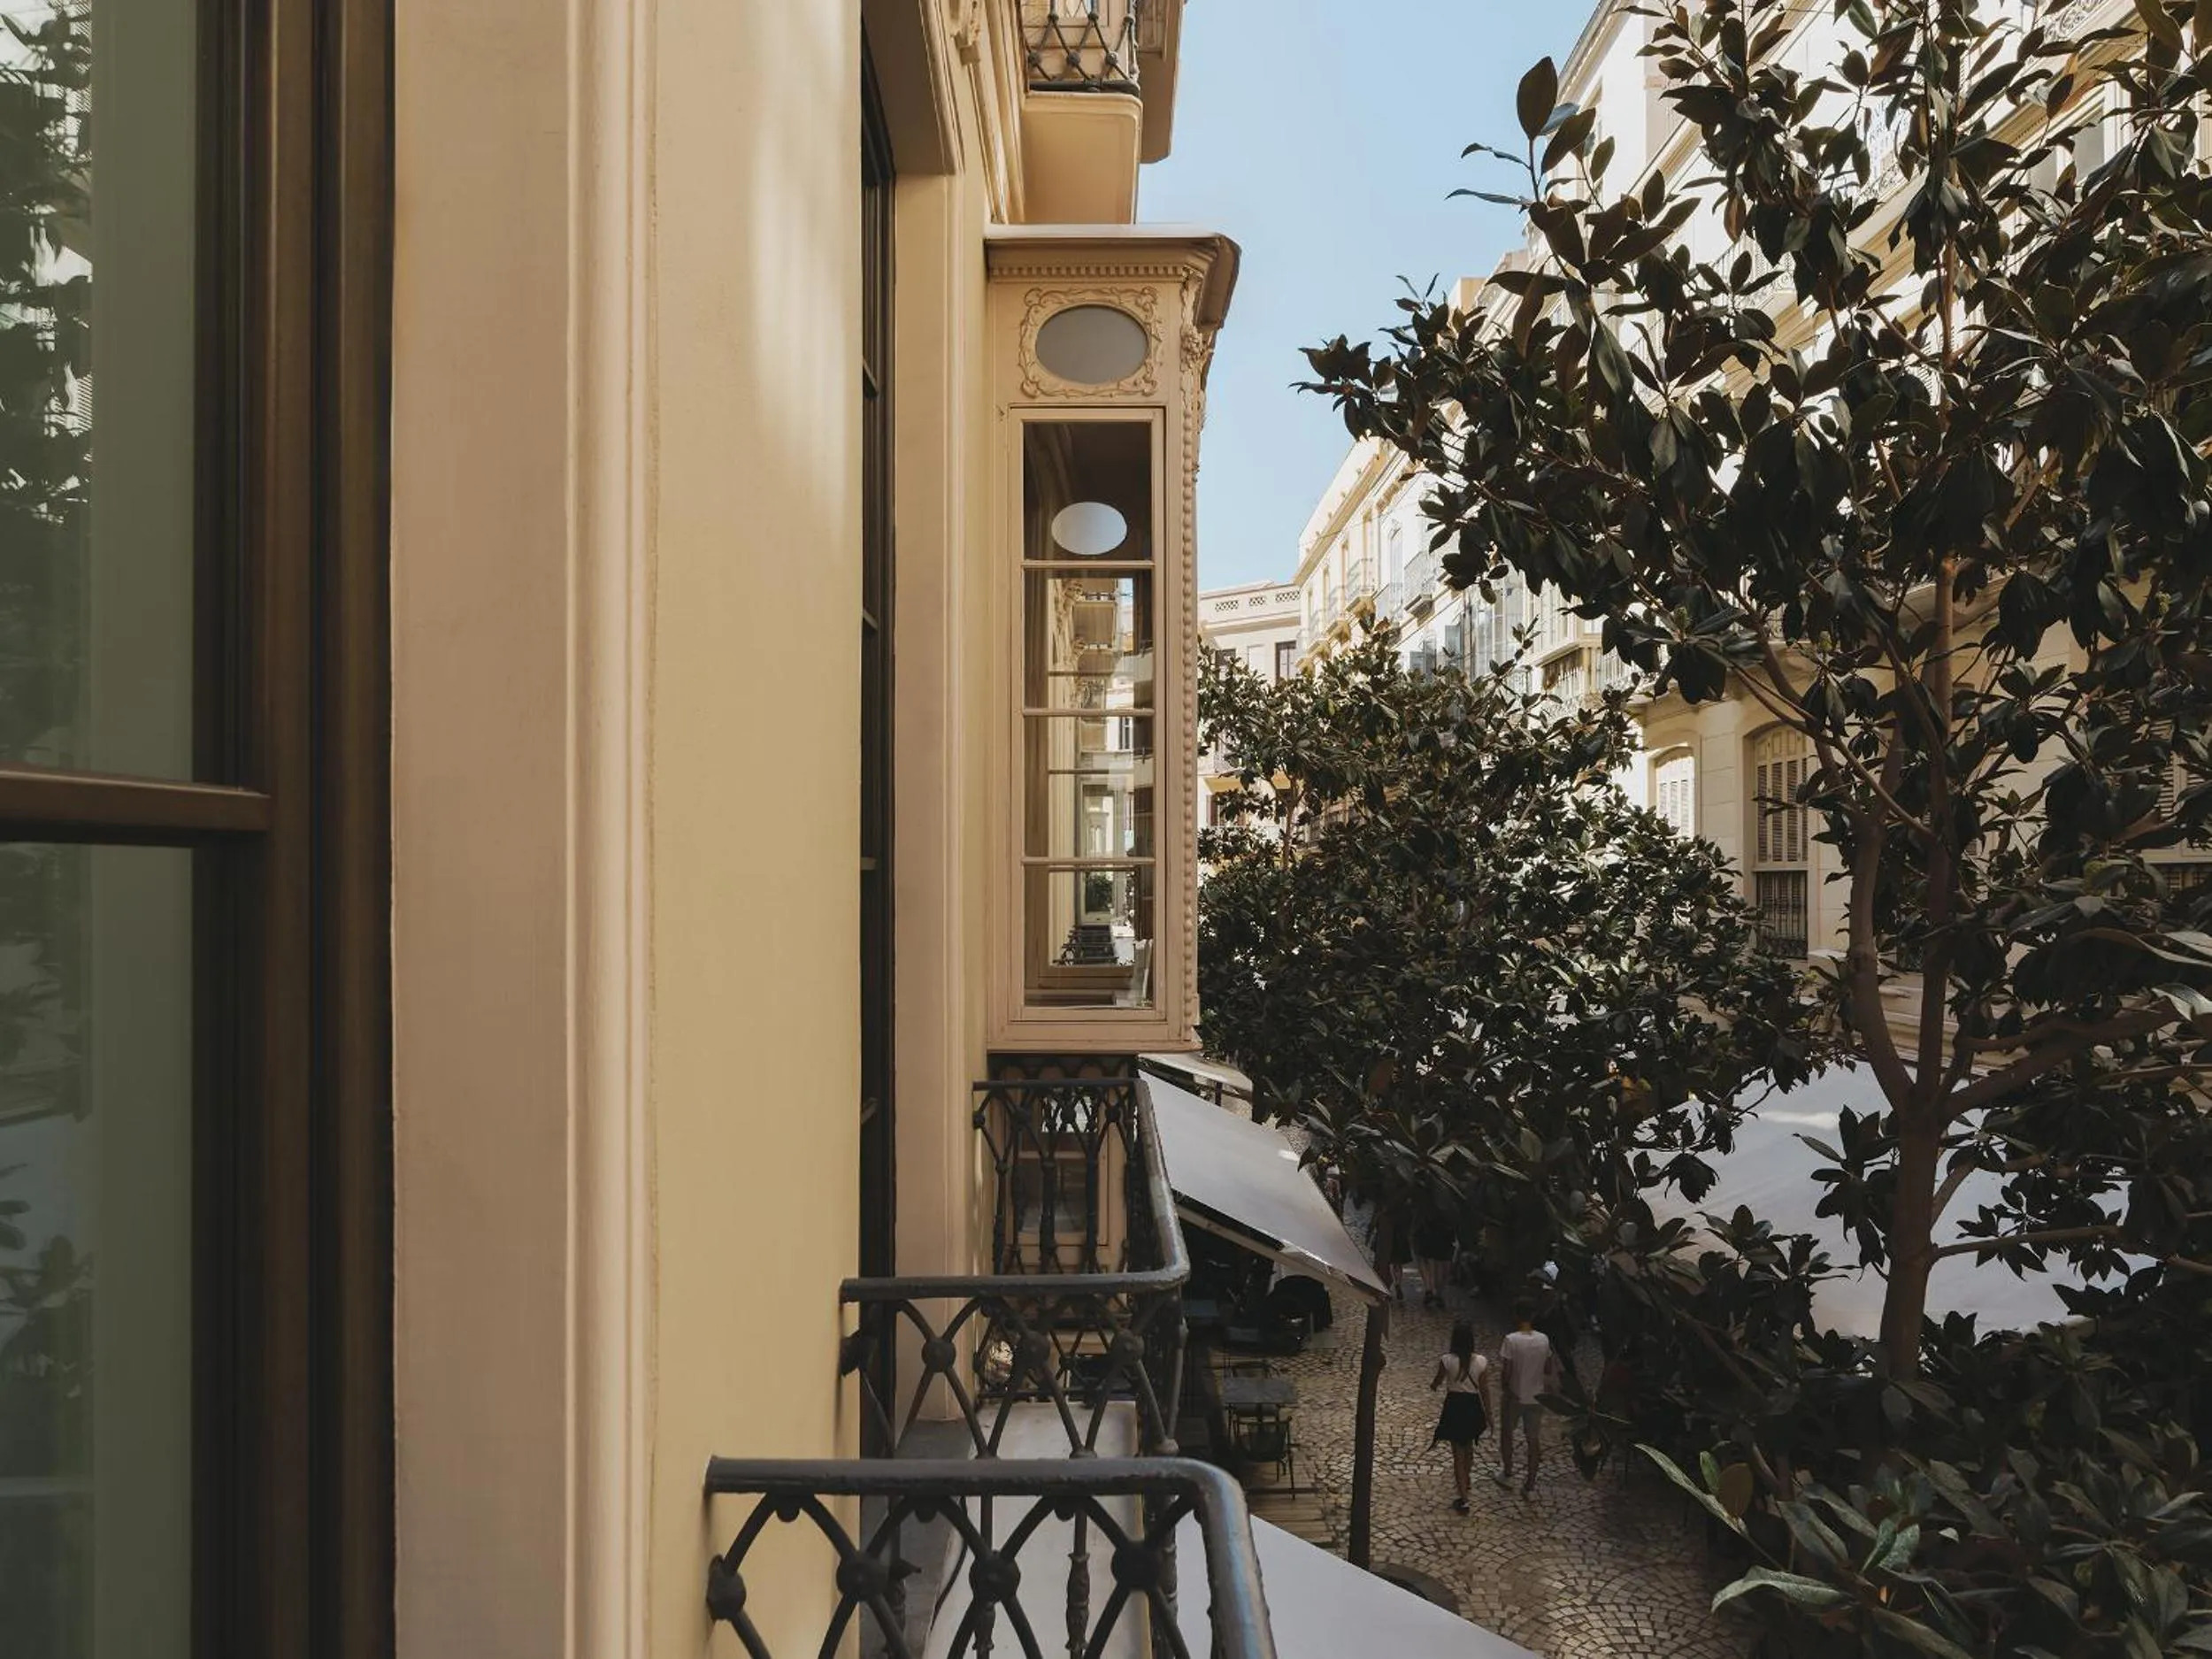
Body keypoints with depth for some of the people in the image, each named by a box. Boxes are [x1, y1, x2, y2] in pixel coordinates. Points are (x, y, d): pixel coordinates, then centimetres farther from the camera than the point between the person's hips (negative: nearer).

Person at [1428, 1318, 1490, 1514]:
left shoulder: (1446, 1361, -19)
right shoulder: (1481, 1362, -14)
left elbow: (1436, 1383, -4)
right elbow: (1484, 1390, -4)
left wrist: (1432, 1382, 20)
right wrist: (1488, 1413, 9)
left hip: (1454, 1407, -3)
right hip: (1473, 1407, 3)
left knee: (1458, 1453, 7)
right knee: (1468, 1447, 27)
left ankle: (1463, 1499, 5)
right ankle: (1464, 1480, 49)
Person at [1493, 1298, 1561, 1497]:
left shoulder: (1511, 1340, -22)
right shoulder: (1544, 1340, -10)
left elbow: (1506, 1372, -19)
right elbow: (1549, 1370, 1)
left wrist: (1504, 1391, -2)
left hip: (1515, 1397, -3)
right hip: (1537, 1397, 3)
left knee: (1506, 1433, 21)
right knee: (1532, 1439, 15)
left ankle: (1508, 1474, 33)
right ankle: (1530, 1485, 19)